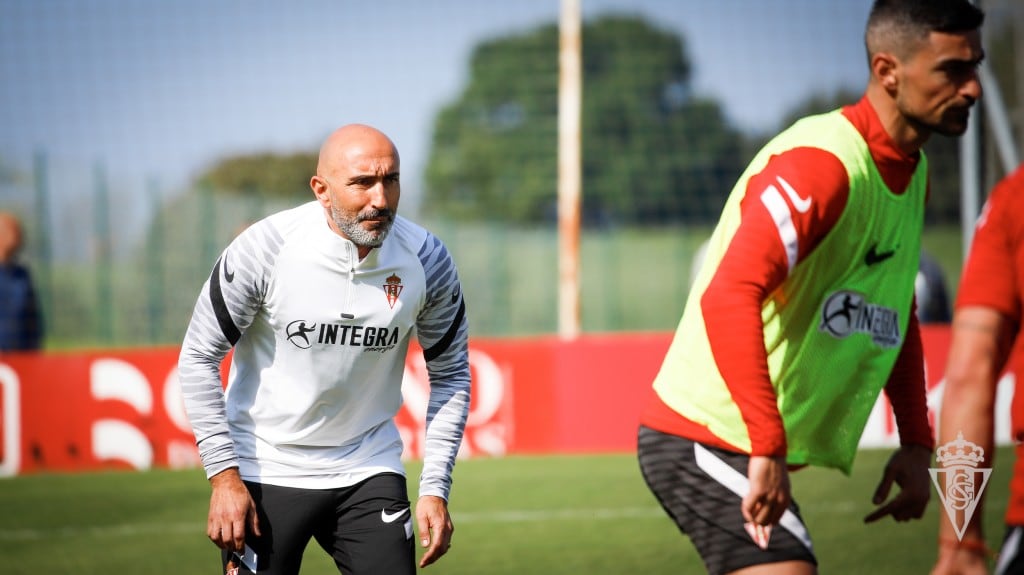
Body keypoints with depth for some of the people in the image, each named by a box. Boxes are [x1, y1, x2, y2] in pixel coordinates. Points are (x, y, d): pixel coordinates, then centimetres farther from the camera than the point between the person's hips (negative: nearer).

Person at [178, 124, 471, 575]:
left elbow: (450, 374, 5)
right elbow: (199, 358, -9)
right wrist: (224, 476, -14)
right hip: (265, 473, -2)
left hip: (369, 472, 2)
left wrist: (434, 489, -2)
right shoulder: (265, 248, -17)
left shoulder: (425, 260, -8)